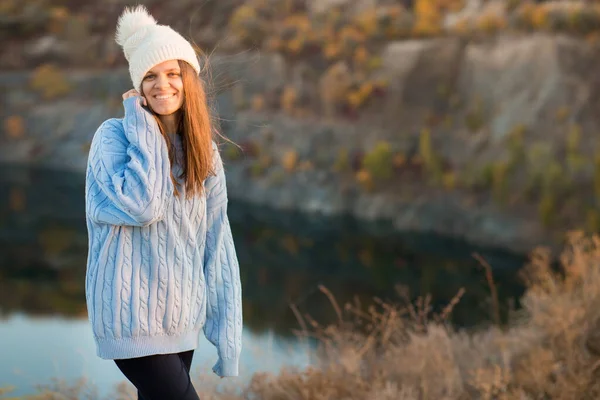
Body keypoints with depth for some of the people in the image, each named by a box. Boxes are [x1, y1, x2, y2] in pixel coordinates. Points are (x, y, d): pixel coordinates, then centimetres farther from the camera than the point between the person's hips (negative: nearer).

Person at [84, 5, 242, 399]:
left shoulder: (204, 150, 7)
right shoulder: (115, 136, -8)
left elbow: (217, 242, 7)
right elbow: (141, 206, -25)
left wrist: (228, 328, 4)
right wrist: (143, 128, -15)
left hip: (181, 320, 6)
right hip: (132, 317, -5)